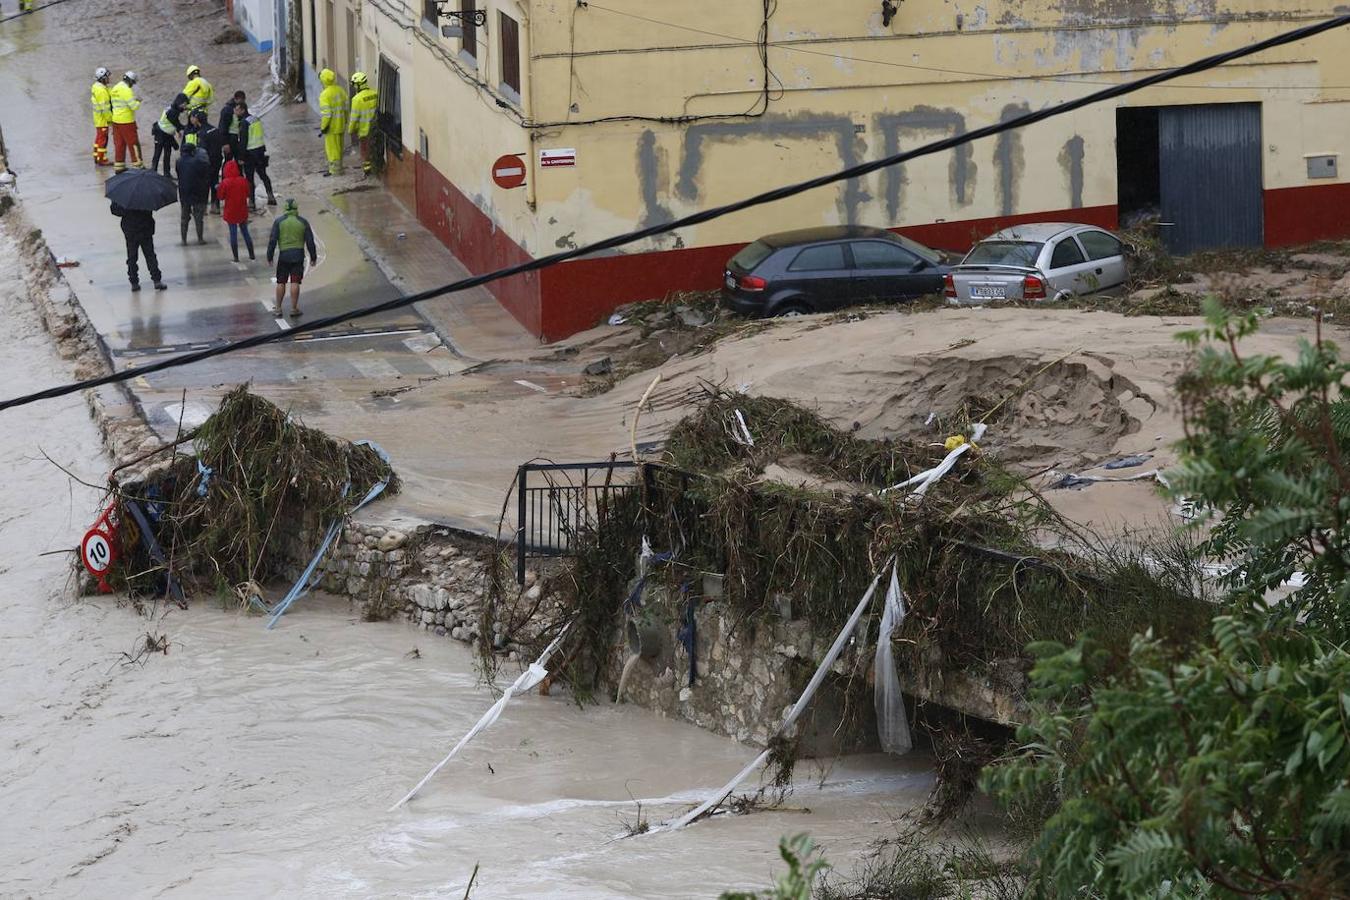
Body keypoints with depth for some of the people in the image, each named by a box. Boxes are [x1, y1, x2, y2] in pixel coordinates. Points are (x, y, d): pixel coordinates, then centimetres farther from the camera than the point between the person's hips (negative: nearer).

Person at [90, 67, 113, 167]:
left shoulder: (96, 86, 8)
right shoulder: (101, 90, -24)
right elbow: (105, 107, -24)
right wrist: (110, 119, -17)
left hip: (98, 117, 10)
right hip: (103, 119, -10)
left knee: (99, 138, 18)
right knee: (103, 139, -3)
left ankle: (97, 158, 26)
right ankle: (102, 160, 2)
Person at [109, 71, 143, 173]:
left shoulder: (115, 88, 9)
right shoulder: (126, 90, -18)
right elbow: (134, 106, -21)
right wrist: (138, 102, 1)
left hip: (116, 120, 8)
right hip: (126, 121, -8)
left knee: (119, 144, 11)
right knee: (133, 143, 1)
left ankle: (119, 165, 13)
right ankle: (137, 164, 4)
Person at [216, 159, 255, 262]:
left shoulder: (225, 183, -18)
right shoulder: (243, 181, -8)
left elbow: (220, 196, -9)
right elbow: (247, 194, 4)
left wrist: (218, 188, 8)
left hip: (230, 212, -3)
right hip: (242, 211, 3)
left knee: (233, 233, 6)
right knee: (245, 231, 15)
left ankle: (236, 257, 7)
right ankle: (252, 254, 19)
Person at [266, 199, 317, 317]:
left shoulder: (279, 221, -1)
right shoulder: (303, 222, 1)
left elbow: (272, 240, -4)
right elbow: (310, 241, 3)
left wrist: (270, 256, 3)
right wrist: (313, 257, 11)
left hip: (284, 255, 0)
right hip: (298, 256, 0)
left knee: (281, 282, 9)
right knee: (295, 283, -1)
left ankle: (278, 308, 12)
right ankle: (294, 309, -1)